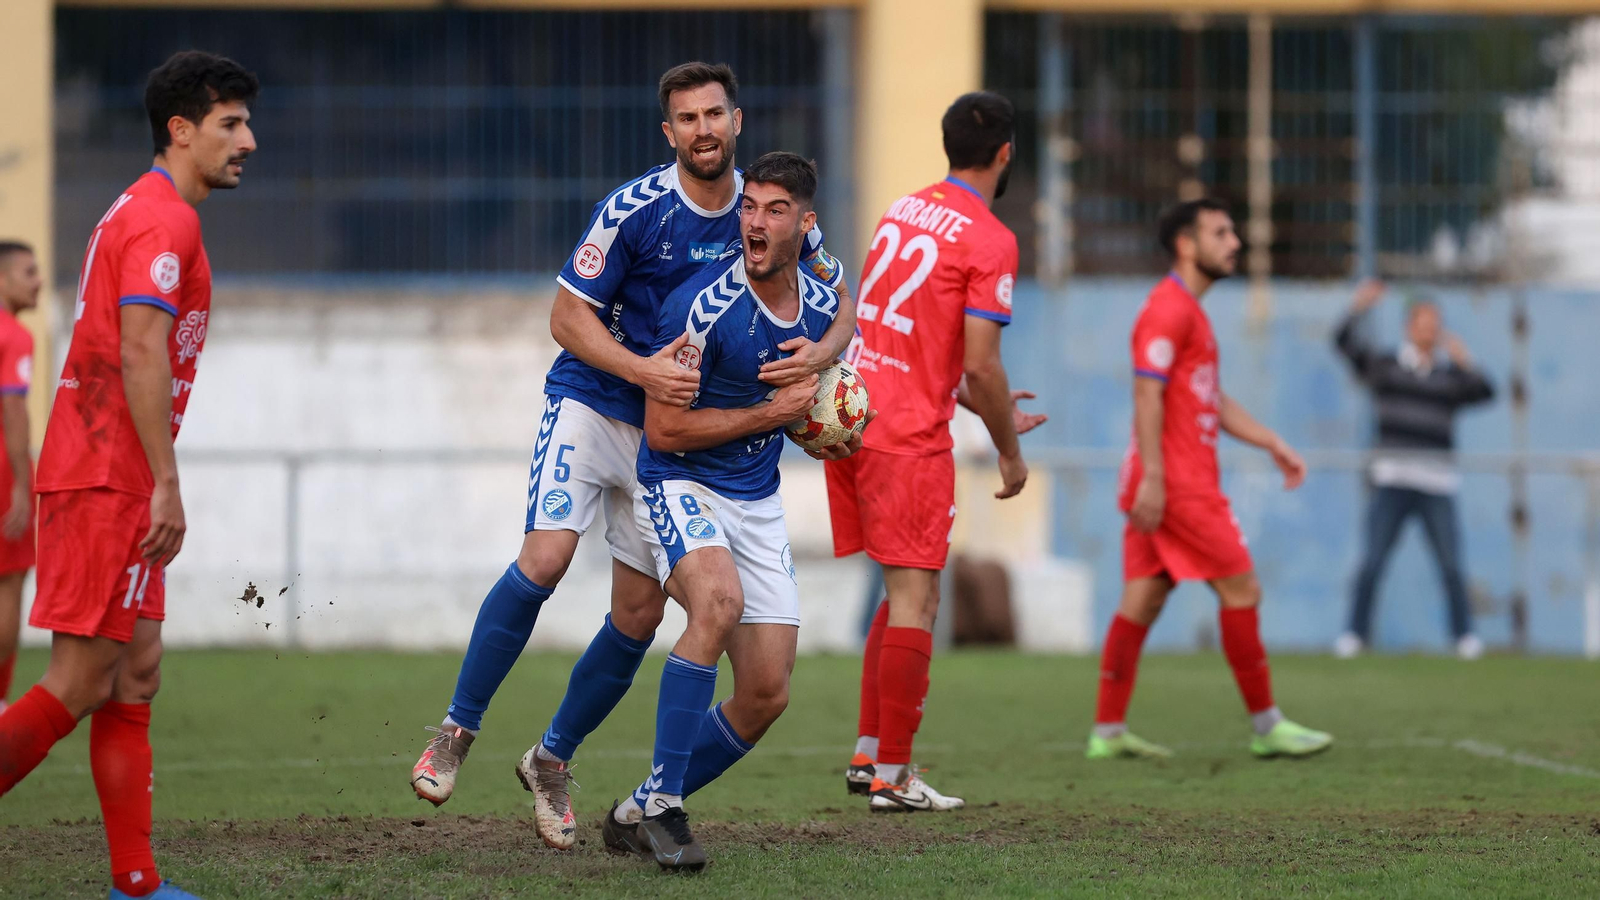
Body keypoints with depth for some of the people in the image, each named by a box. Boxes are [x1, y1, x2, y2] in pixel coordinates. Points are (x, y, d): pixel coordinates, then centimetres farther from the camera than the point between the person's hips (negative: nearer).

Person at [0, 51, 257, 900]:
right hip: (109, 479, -10)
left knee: (133, 679, 7)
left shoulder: (140, 212, 20)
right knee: (81, 685, -10)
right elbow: (140, 355, -21)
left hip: (106, 479, 10)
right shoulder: (165, 219, -11)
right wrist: (166, 486, -22)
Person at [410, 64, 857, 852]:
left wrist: (820, 353, -17)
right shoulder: (632, 210, -15)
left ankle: (552, 759, 21)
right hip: (591, 404, -4)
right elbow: (568, 316, -10)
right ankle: (455, 732, -12)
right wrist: (642, 370, -25)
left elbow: (841, 306, 6)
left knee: (641, 615, 1)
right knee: (545, 556, -24)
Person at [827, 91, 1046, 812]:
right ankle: (892, 777, -3)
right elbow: (979, 364, -16)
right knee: (914, 600, -3)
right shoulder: (989, 240, -11)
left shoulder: (903, 211, 14)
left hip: (851, 419, 8)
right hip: (909, 437, -8)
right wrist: (1009, 450, -2)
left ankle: (868, 753, 18)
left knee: (904, 591, 18)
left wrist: (987, 406, 27)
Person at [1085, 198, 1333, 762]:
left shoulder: (1190, 312, 21)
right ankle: (1266, 726, 1)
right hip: (1178, 483, -10)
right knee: (1242, 590, -5)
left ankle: (1107, 732, 6)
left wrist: (1272, 443, 21)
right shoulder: (1169, 309, -12)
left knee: (1142, 602, 7)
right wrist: (1152, 477, -24)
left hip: (1163, 486, 10)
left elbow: (1215, 400, 27)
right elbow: (1147, 394, -19)